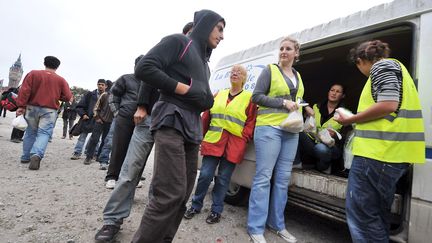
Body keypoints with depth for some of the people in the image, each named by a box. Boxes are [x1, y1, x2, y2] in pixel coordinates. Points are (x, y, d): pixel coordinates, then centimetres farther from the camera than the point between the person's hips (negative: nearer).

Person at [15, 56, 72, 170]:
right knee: (44, 133, -4)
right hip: (49, 110, -2)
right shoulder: (61, 80, -1)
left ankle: (26, 157, 24)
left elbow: (24, 90, -6)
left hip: (32, 108, 2)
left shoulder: (33, 74, 2)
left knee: (31, 132, 17)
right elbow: (68, 97, -2)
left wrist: (21, 106, -4)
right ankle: (36, 154, -26)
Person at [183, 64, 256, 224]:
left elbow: (251, 123, 0)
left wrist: (242, 139, -10)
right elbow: (206, 117, 13)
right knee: (205, 175, 2)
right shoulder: (218, 95, 15)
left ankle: (216, 210, 24)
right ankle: (196, 205, 23)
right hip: (213, 141, 2)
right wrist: (202, 137, 9)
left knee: (223, 179, 6)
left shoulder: (249, 98, 6)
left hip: (233, 146, -2)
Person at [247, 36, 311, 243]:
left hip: (291, 131, 7)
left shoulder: (298, 77, 20)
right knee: (264, 177, -6)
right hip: (269, 128, -6)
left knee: (283, 178, 9)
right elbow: (257, 96, -7)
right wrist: (283, 102, -14)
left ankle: (277, 224, 22)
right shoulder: (270, 70, 1)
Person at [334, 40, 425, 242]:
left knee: (360, 210, -6)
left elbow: (388, 105, -17)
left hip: (380, 150, -10)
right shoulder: (394, 67, 25)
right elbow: (395, 110, 25)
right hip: (392, 151, 10)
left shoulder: (382, 65, -3)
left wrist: (349, 120, -8)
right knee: (377, 210, 17)